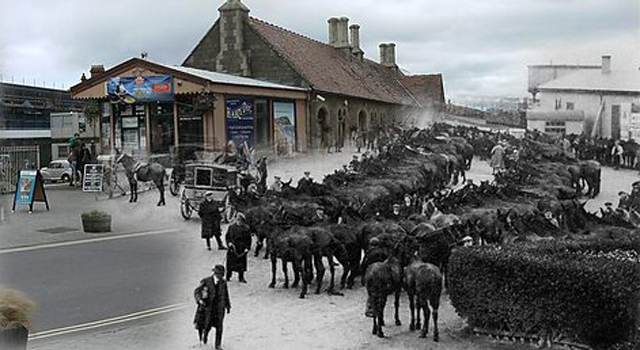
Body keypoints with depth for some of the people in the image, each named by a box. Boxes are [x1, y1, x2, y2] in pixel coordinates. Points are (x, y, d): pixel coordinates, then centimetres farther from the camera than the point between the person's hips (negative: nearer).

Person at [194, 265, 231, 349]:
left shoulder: (223, 282, 0)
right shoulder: (206, 281, -9)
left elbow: (226, 295, 11)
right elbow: (196, 291, -11)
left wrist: (228, 306, 16)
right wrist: (199, 300, -29)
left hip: (220, 307, 2)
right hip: (209, 307, -2)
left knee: (219, 326, 1)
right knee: (208, 325, 4)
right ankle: (204, 334, 39)